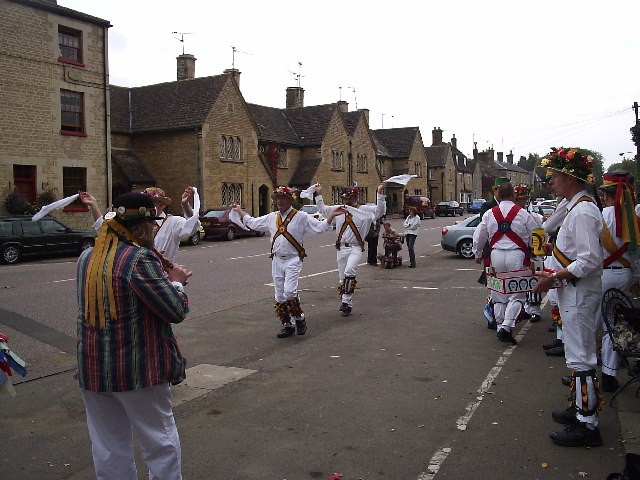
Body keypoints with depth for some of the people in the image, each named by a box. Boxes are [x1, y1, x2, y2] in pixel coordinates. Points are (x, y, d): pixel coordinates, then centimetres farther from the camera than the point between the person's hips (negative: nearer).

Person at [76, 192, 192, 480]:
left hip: (92, 369, 6)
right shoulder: (140, 259, -19)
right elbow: (176, 311, -19)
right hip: (139, 369, -6)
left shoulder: (86, 259, 4)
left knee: (108, 447, 16)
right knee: (160, 442, 11)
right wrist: (176, 282, 0)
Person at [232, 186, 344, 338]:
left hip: (293, 260, -5)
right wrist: (239, 210, 25)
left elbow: (320, 227, -5)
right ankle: (287, 325, 18)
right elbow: (252, 223, 23)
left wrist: (331, 216, -17)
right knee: (279, 296, 7)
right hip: (277, 261, 6)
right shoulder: (271, 218, 12)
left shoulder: (301, 216, -2)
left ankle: (299, 318, 4)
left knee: (289, 291, -19)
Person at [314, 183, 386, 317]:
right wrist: (319, 194, 19)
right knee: (342, 277, 7)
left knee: (349, 272, -26)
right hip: (341, 248, 5)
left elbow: (380, 210, -5)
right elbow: (322, 209, 24)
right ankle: (348, 305, 18)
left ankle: (346, 301, -23)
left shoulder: (365, 210, 2)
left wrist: (380, 193, -13)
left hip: (356, 248, -5)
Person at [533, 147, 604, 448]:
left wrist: (555, 277, -21)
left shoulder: (582, 212, -19)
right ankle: (579, 408, 33)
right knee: (578, 354, 19)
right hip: (575, 292, 11)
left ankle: (586, 425, 3)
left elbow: (591, 260, -25)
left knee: (580, 357, -5)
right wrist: (554, 276, 12)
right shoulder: (577, 208, 13)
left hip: (579, 294, -11)